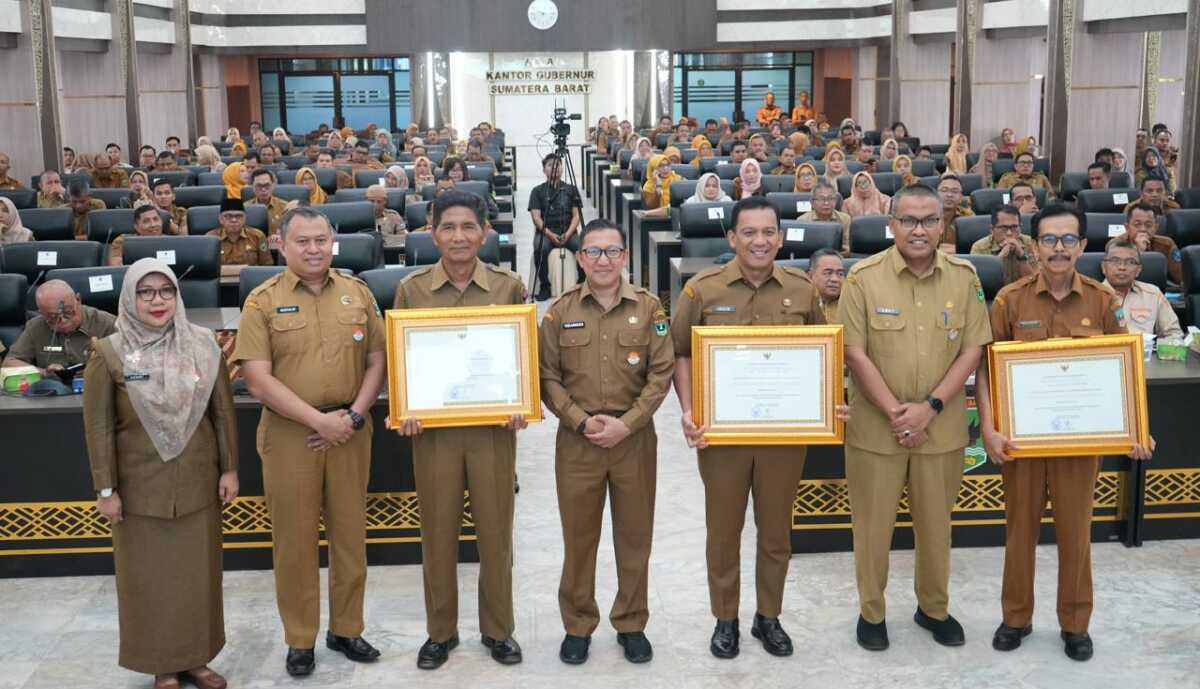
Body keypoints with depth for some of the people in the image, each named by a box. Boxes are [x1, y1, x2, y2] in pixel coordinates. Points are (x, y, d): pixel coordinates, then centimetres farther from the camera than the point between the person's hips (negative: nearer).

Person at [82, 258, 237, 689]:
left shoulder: (203, 344, -1)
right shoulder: (109, 353, -6)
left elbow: (223, 411, 4)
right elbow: (98, 427, -5)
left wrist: (229, 469, 3)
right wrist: (106, 489, -7)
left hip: (197, 483, 2)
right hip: (140, 487, -2)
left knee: (198, 572, 10)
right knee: (149, 577, 6)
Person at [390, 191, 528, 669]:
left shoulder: (509, 286, 0)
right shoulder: (412, 288, -1)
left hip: (494, 427, 0)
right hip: (434, 427, 0)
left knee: (495, 530, 8)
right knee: (438, 532, 9)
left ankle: (498, 629, 25)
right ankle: (440, 632, 25)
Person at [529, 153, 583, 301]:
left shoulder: (571, 189, 13)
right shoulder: (537, 191, 8)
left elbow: (576, 215, 6)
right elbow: (536, 217, -1)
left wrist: (567, 234, -13)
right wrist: (550, 234, -17)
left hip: (568, 232, 1)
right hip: (545, 232, -1)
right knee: (540, 249, -34)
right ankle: (544, 286, -15)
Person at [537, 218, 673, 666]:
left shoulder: (649, 308, 1)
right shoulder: (560, 311, 1)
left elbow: (662, 373, -3)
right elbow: (546, 376, -1)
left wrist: (626, 424, -13)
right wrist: (582, 421, -13)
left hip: (635, 438, 0)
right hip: (577, 440, 0)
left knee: (634, 535, 9)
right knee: (579, 536, 7)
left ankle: (631, 624, 24)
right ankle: (577, 626, 22)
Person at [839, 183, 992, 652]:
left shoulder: (964, 277, 0)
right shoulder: (863, 277, -8)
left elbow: (972, 349, -1)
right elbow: (854, 353, -9)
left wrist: (930, 407, -11)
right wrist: (894, 413, -14)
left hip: (942, 427, 2)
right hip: (876, 426, -2)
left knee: (936, 521, 15)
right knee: (873, 523, 8)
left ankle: (934, 607, 34)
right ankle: (871, 611, 26)